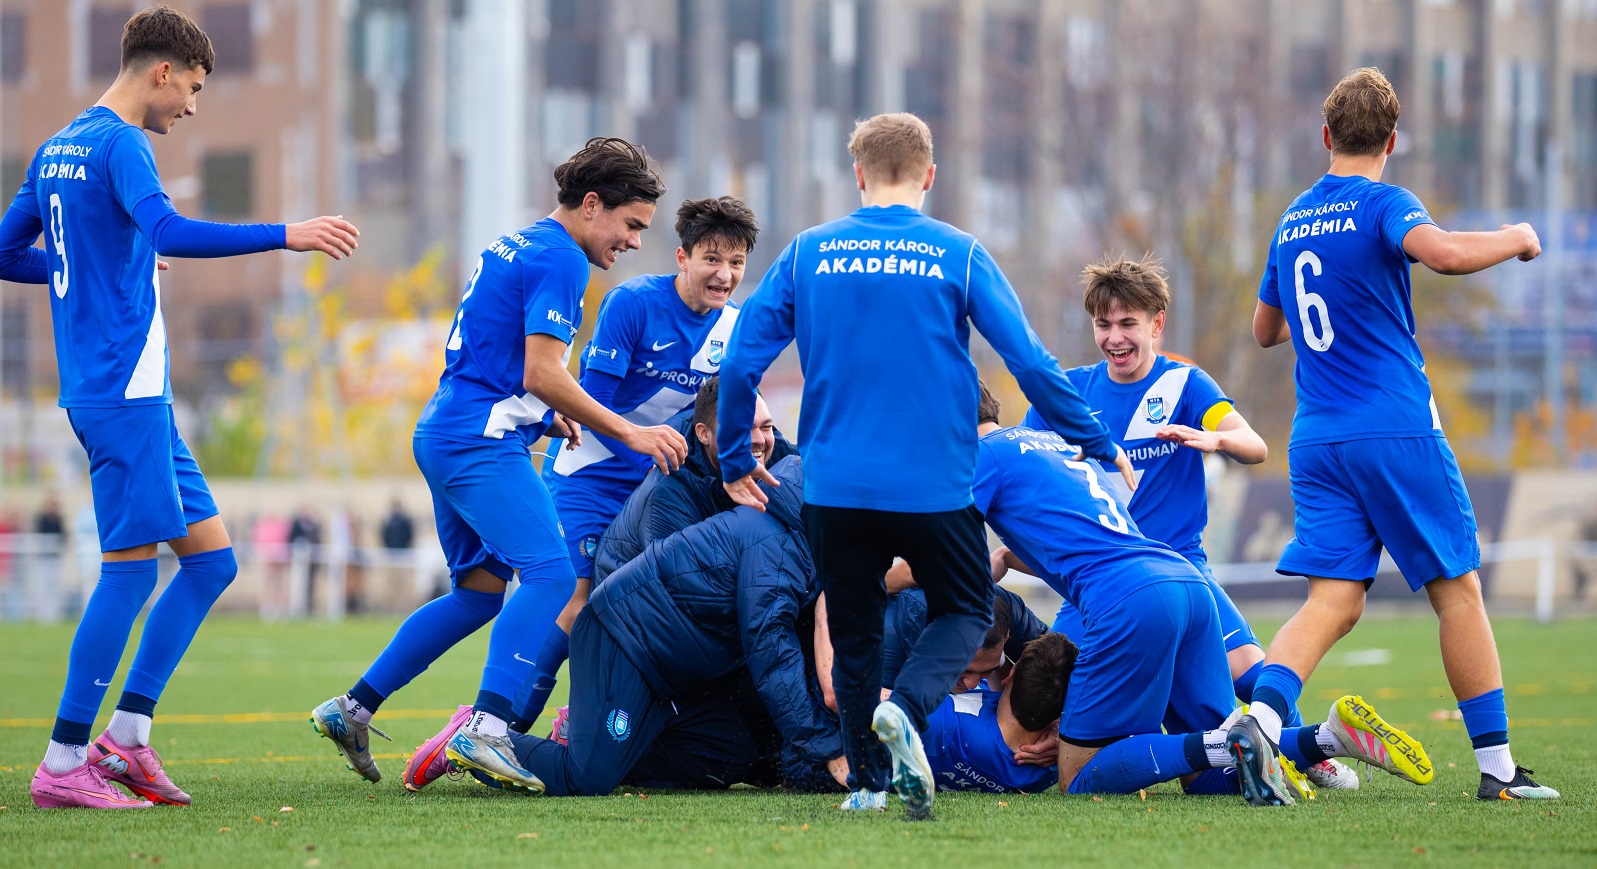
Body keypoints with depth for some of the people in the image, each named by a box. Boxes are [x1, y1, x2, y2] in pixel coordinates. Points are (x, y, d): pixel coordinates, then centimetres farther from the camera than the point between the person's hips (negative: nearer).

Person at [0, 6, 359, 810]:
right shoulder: (120, 145, -11)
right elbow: (168, 232, -29)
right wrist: (285, 236, -30)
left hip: (132, 399, 10)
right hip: (124, 389, -10)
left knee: (211, 557, 9)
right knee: (130, 568, -8)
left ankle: (126, 736, 7)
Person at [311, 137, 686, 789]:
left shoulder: (515, 245, 20)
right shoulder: (560, 259, -11)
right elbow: (542, 373, -18)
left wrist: (544, 413, 22)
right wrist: (628, 432, -13)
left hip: (443, 435, 10)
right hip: (480, 441, -10)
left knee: (478, 591, 16)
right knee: (550, 575, -19)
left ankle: (353, 708, 17)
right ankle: (488, 727, -31)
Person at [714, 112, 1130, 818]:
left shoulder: (807, 254, 4)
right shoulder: (958, 255, -2)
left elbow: (740, 362, 3)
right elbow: (1031, 363, -4)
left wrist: (735, 462, 17)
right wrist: (1099, 447, 8)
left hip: (834, 488, 2)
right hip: (934, 487, -2)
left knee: (854, 633, 18)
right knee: (964, 610, 15)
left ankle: (868, 780, 14)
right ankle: (906, 707, -13)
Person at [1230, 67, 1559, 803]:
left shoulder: (1291, 223, 14)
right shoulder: (1382, 205, -6)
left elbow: (1265, 330, 27)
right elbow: (1443, 252, -28)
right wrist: (1515, 239, -9)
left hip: (1316, 439, 6)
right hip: (1396, 431, -6)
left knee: (1334, 601, 0)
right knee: (1457, 590, 5)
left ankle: (1263, 714, -26)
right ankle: (1496, 767, 6)